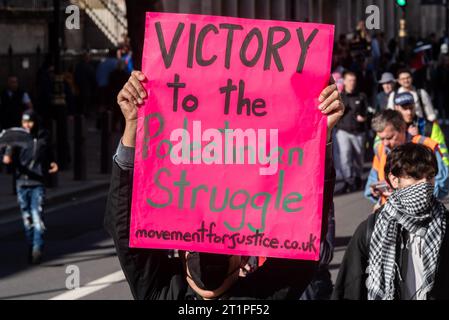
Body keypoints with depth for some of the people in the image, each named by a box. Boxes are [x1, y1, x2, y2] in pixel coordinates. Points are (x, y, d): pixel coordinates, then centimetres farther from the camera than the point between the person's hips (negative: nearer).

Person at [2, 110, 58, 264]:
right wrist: (7, 158, -31)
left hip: (38, 183, -2)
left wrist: (52, 164, -1)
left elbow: (48, 156, 20)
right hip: (22, 182, 2)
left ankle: (38, 249, -19)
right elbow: (8, 158, -8)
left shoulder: (43, 137, 5)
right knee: (27, 218, 9)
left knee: (37, 216, -14)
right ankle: (31, 247, 20)